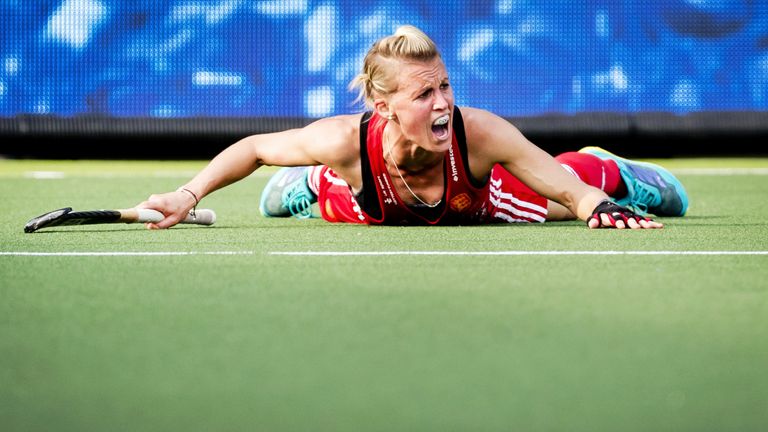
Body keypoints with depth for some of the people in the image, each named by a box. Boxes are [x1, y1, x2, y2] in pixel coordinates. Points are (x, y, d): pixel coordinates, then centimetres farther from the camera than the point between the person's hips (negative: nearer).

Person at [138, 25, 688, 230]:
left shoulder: (481, 133, -46)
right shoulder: (348, 140, -43)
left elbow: (575, 193, -38)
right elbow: (253, 148, -25)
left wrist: (600, 208, -59)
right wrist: (188, 196, -33)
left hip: (485, 205, 0)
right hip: (371, 207, 1)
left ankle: (607, 166, 58)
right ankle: (307, 181, 66)